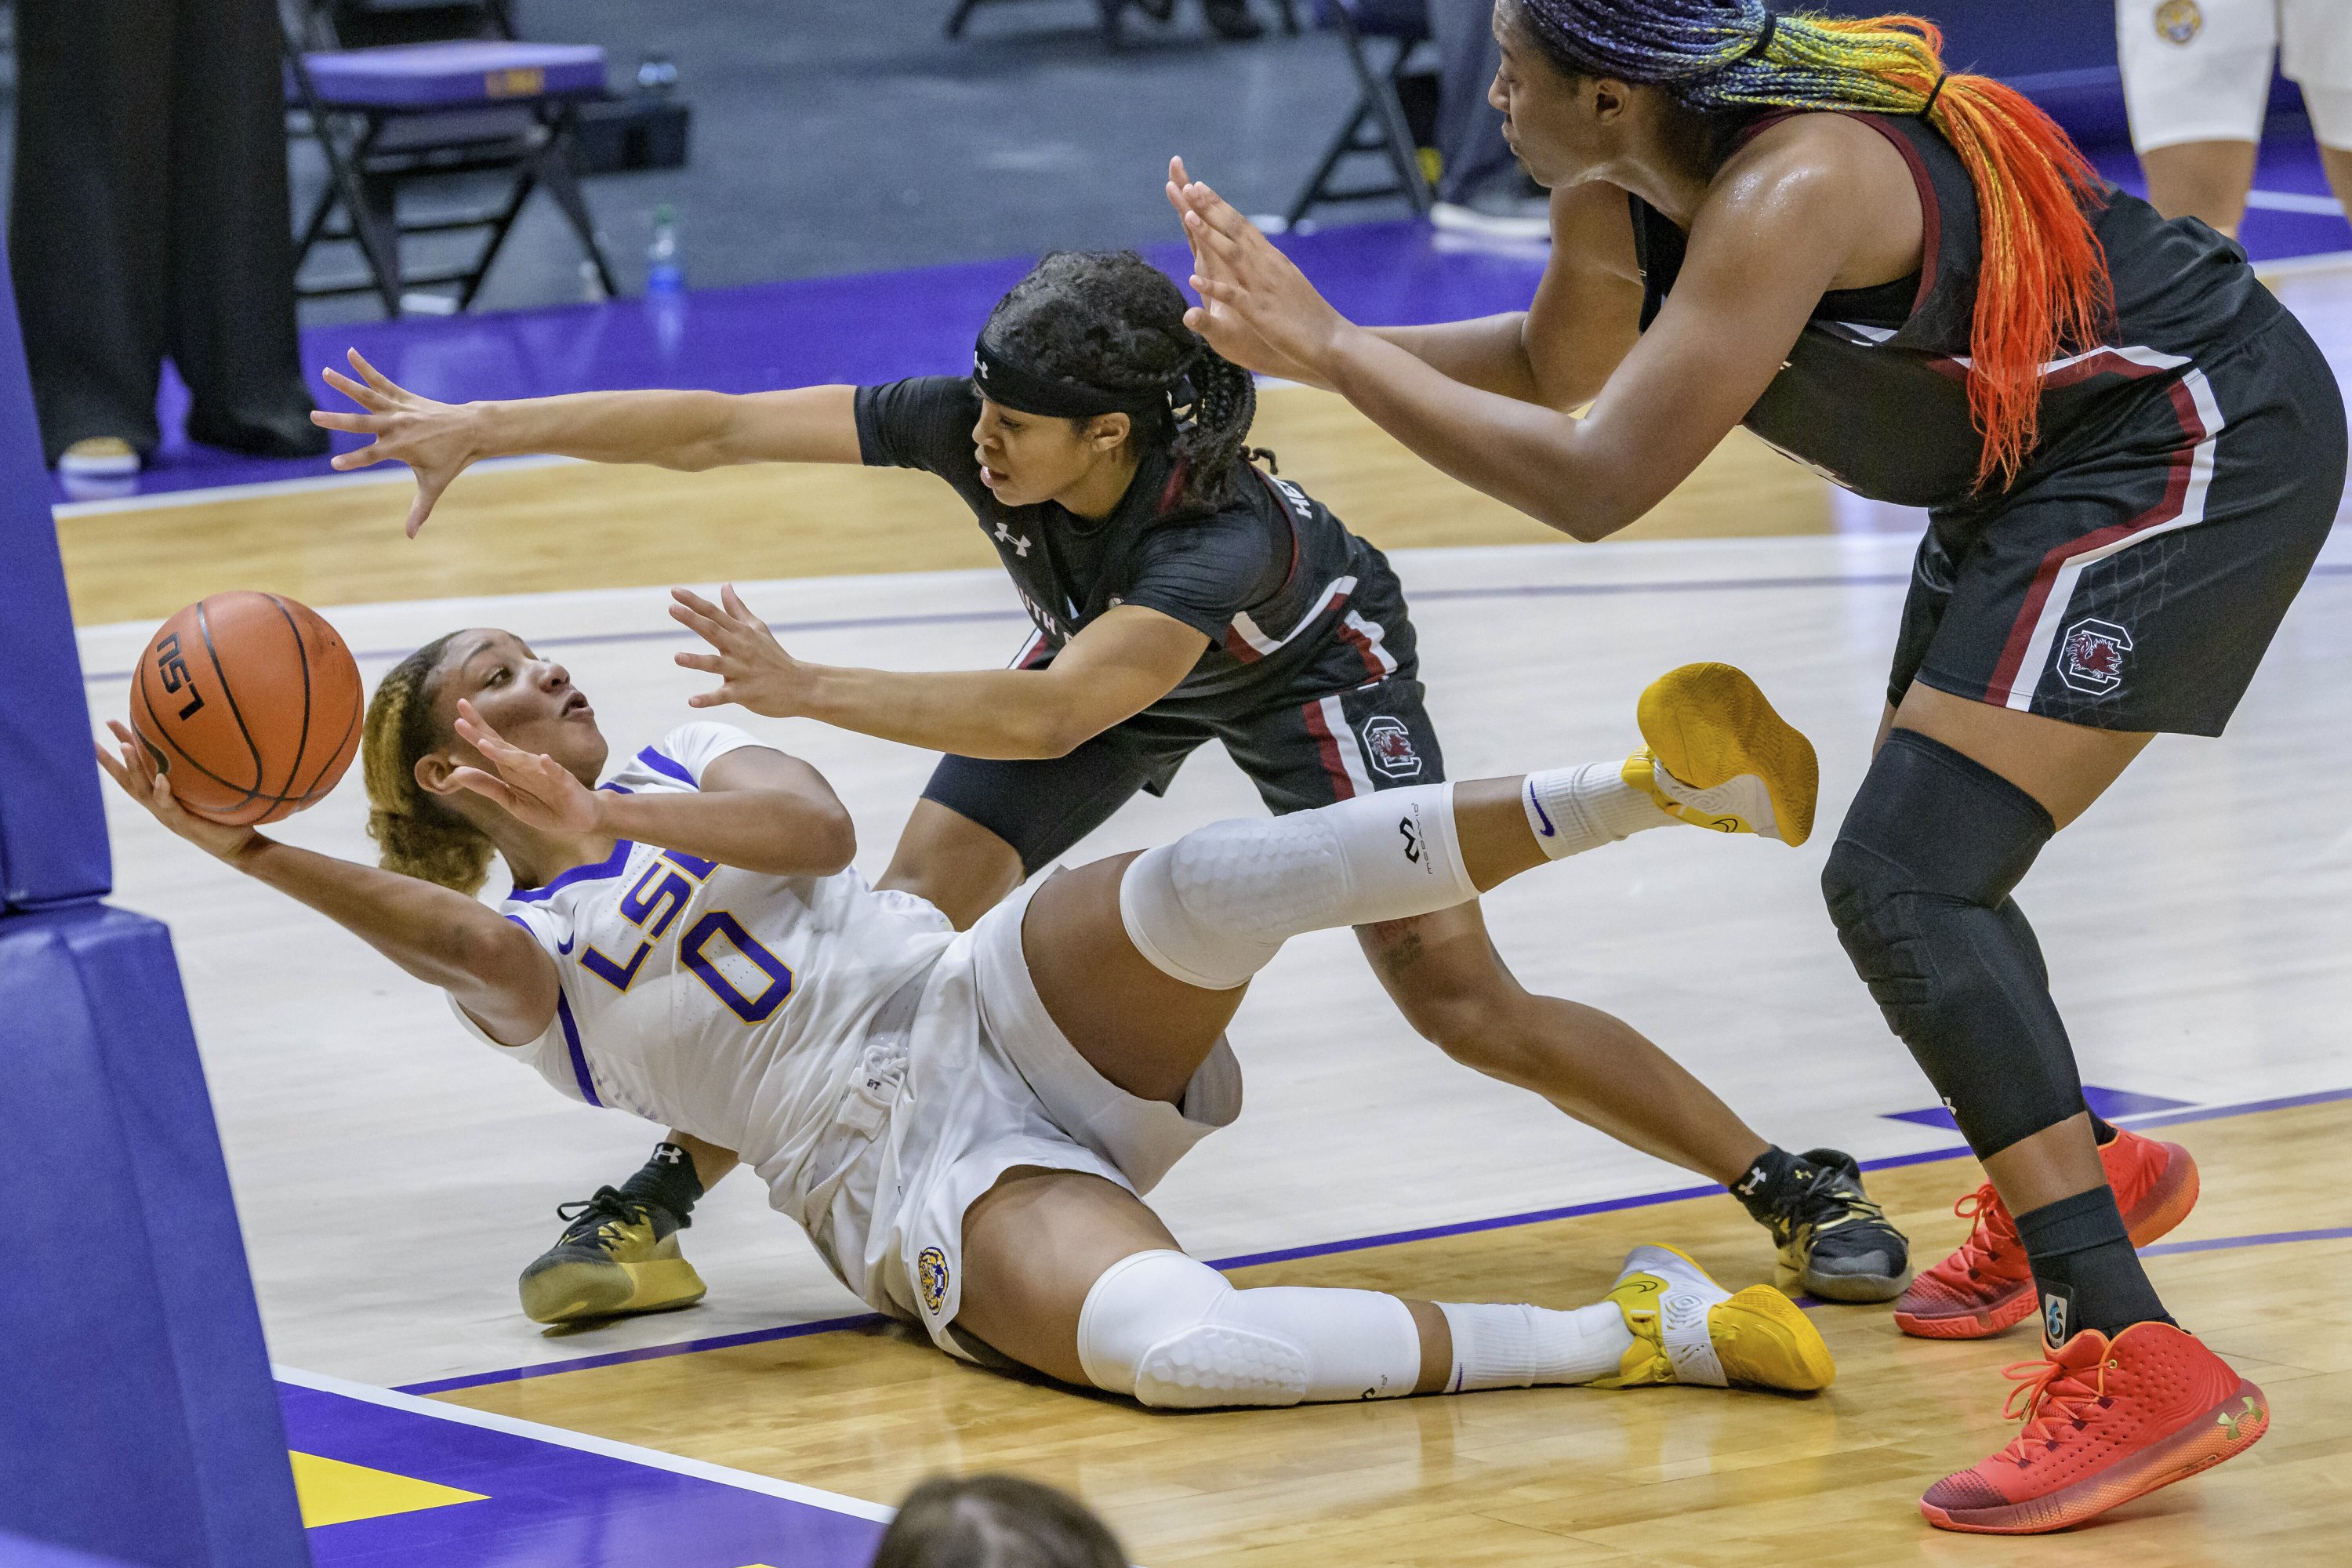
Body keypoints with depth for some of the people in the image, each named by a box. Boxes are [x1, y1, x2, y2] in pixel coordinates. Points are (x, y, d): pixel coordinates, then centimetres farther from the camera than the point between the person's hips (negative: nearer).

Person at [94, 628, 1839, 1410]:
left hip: (1006, 1009, 3)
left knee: (1201, 890, -32)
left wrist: (607, 817, -13)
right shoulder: (517, 964, 12)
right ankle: (1634, 1331, -34)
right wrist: (253, 852, -30)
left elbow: (817, 827, -1)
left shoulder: (691, 763, 22)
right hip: (909, 1179, -3)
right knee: (1170, 1346, -36)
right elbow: (447, 929, -14)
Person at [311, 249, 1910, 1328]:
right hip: (1106, 663, 5)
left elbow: (1047, 716, -54)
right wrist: (485, 427, -36)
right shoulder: (966, 425, -31)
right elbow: (720, 429, -30)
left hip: (1310, 676, -5)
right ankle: (653, 1210, -2)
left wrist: (806, 691, -58)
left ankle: (1796, 1188, -3)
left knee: (1463, 998, -15)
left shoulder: (1224, 535, -45)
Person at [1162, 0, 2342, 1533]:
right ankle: (2077, 1177, 51)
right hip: (2037, 461, 10)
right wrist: (1301, 338, 8)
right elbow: (1561, 366, 18)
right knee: (1921, 860, 24)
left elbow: (1595, 483, -31)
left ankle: (2136, 1361, -23)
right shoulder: (1624, 175, -2)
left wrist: (1330, 349, -26)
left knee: (1901, 886, -19)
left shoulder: (1787, 195, -30)